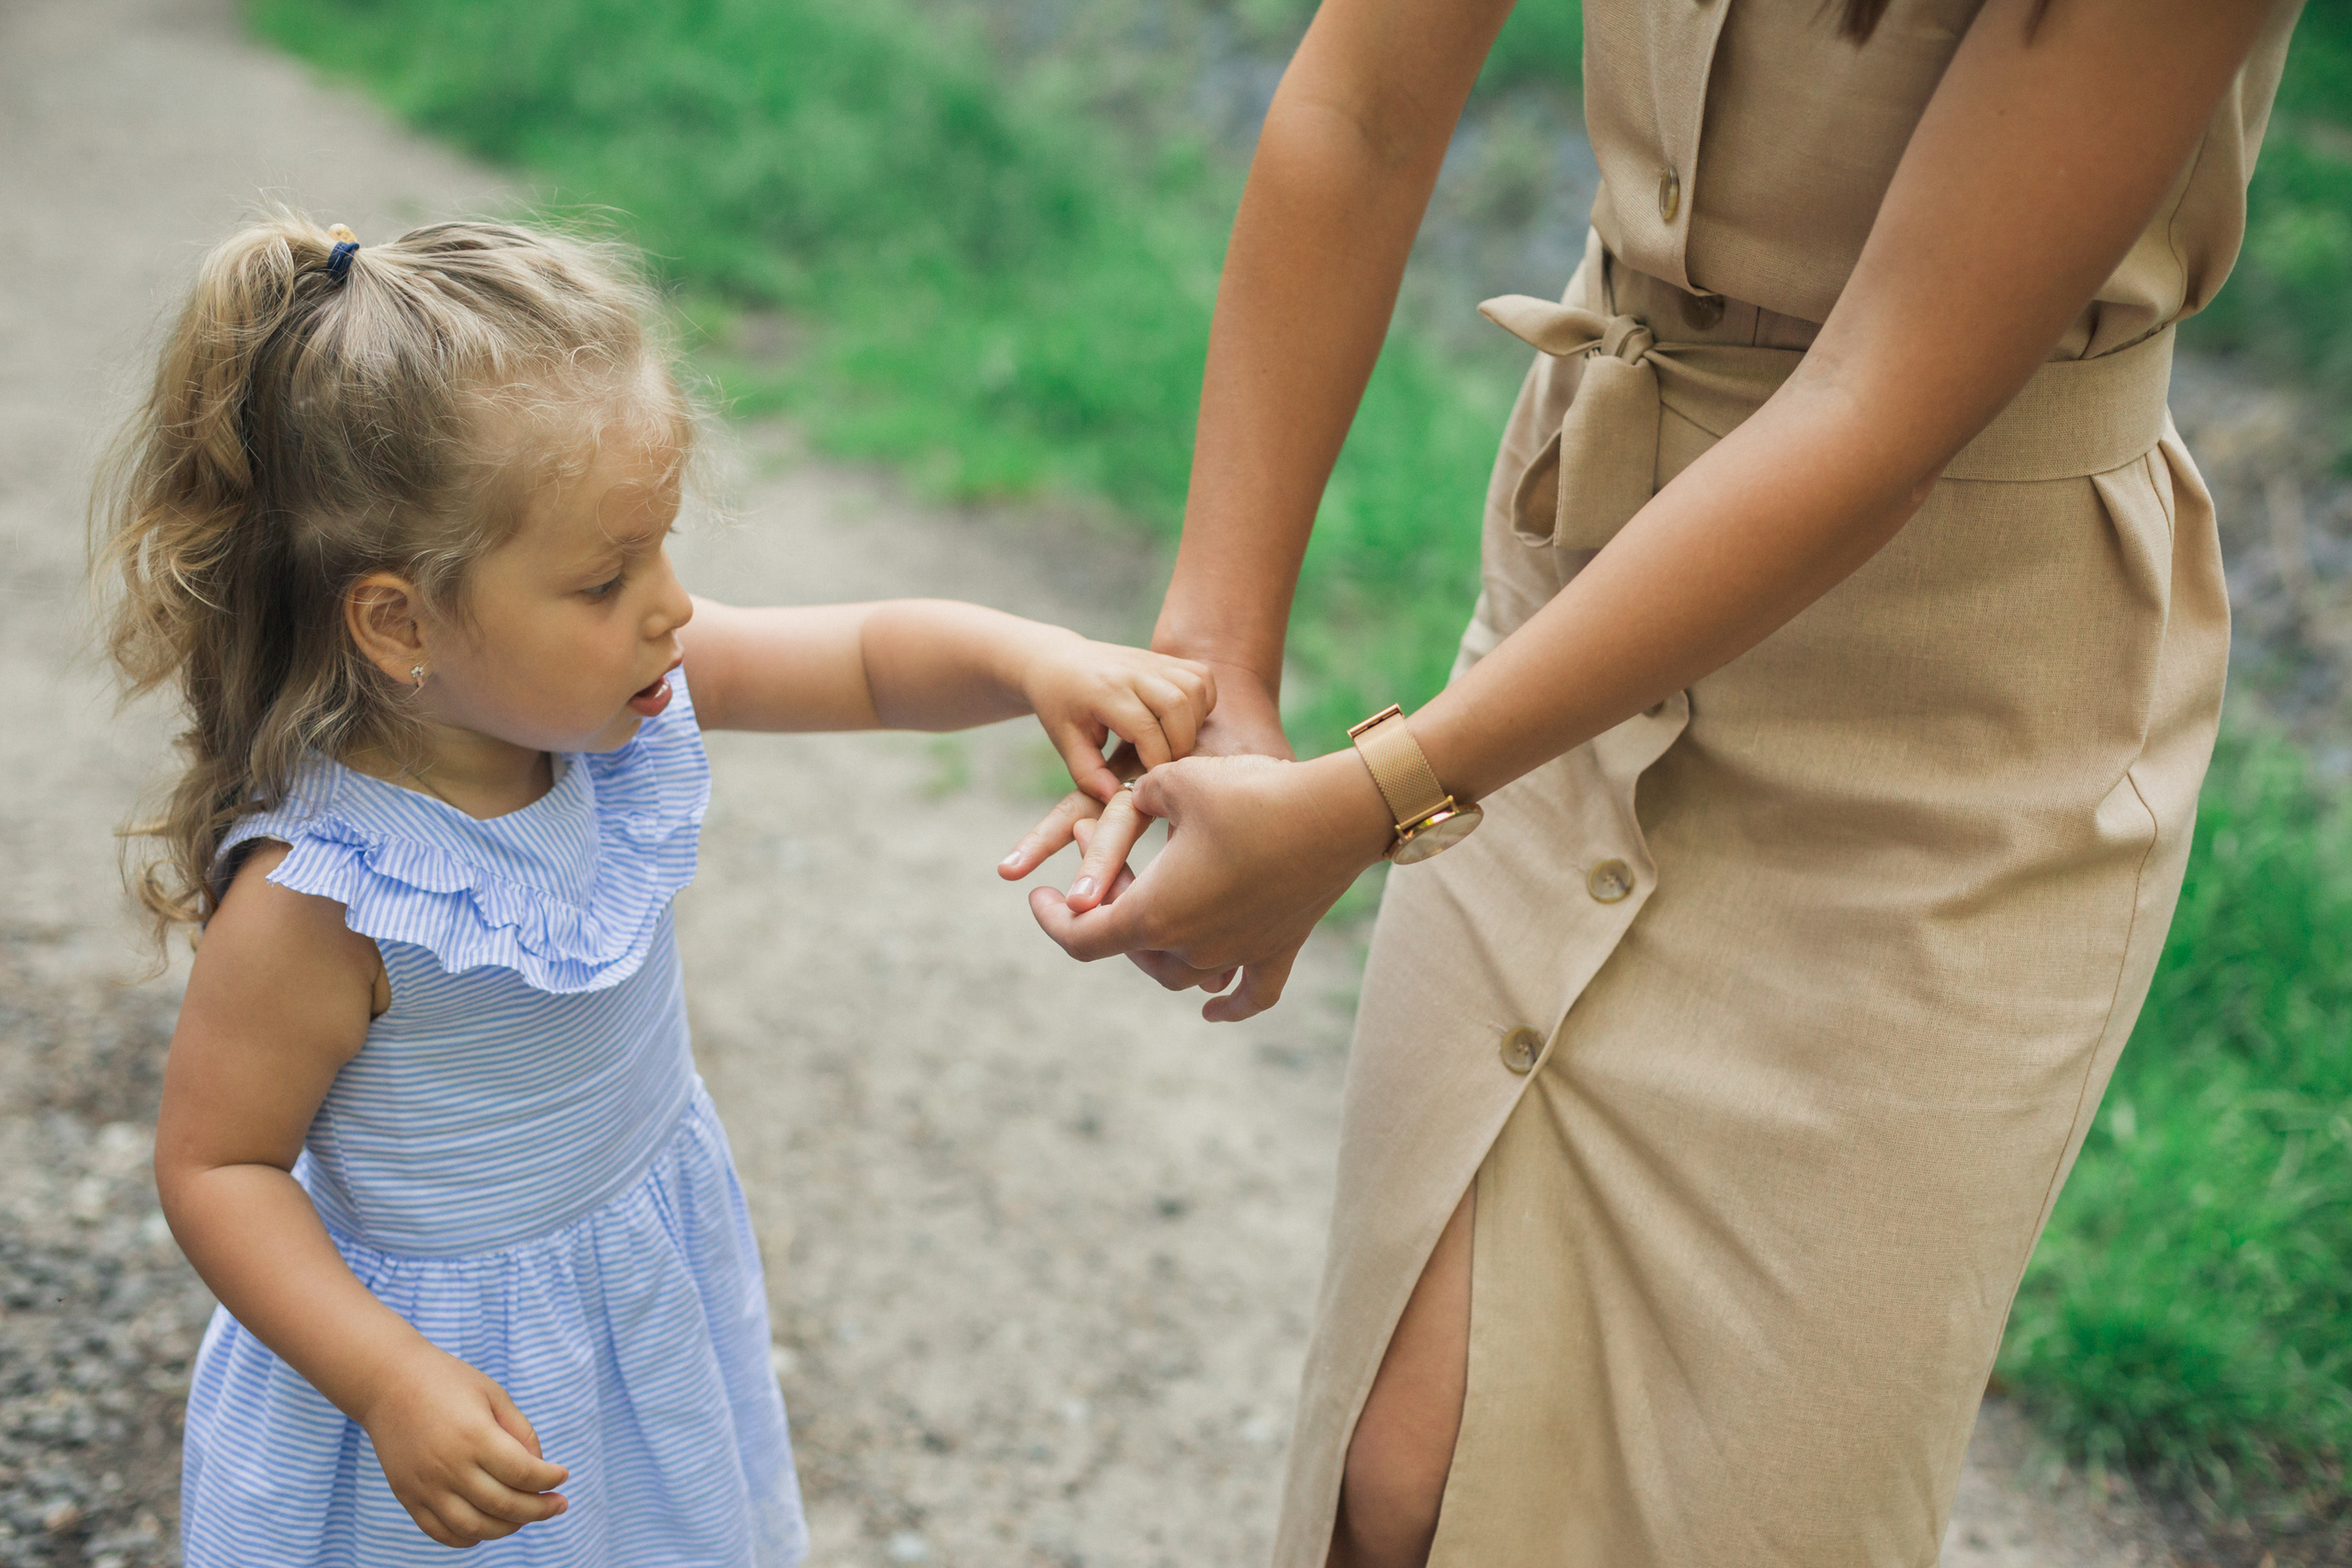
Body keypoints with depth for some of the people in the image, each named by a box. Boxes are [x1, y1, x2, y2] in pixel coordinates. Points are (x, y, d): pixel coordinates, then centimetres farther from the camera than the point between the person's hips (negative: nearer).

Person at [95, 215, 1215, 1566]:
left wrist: (1037, 662, -25)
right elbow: (214, 1166, -21)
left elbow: (874, 658, -6)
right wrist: (391, 1382, -29)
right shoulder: (315, 896, -31)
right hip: (455, 1364, -6)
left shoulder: (630, 693, -15)